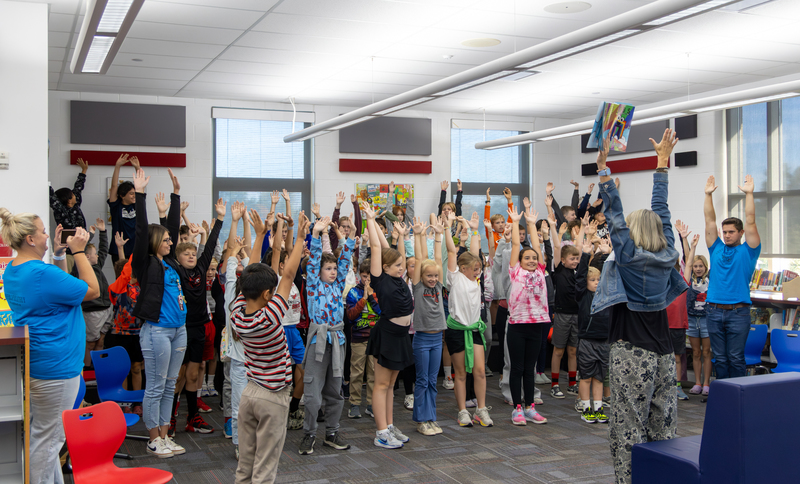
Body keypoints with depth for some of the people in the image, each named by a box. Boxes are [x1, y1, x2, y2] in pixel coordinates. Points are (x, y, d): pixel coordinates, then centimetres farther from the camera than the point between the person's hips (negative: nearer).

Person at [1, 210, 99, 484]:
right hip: (56, 367, -10)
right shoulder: (42, 274, -23)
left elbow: (58, 286, 20)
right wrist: (78, 251, -9)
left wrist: (59, 254, 9)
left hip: (32, 366, 10)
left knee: (44, 435, 18)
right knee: (47, 438, 1)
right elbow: (92, 291, -13)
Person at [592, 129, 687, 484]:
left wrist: (603, 166, -10)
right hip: (663, 353, 6)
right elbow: (660, 209, 11)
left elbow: (613, 214, -12)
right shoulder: (667, 255, 3)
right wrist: (662, 161, 19)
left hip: (631, 353, -6)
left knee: (629, 427, -2)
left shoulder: (628, 255, -10)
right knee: (662, 427, 11)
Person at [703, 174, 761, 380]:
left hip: (738, 311, -3)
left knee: (735, 358, 0)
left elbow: (750, 223, -4)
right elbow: (710, 221, 8)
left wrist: (749, 194, -10)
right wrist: (708, 195, 1)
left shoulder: (747, 251, 5)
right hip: (714, 310, 3)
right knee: (720, 358, 7)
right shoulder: (716, 249, 12)